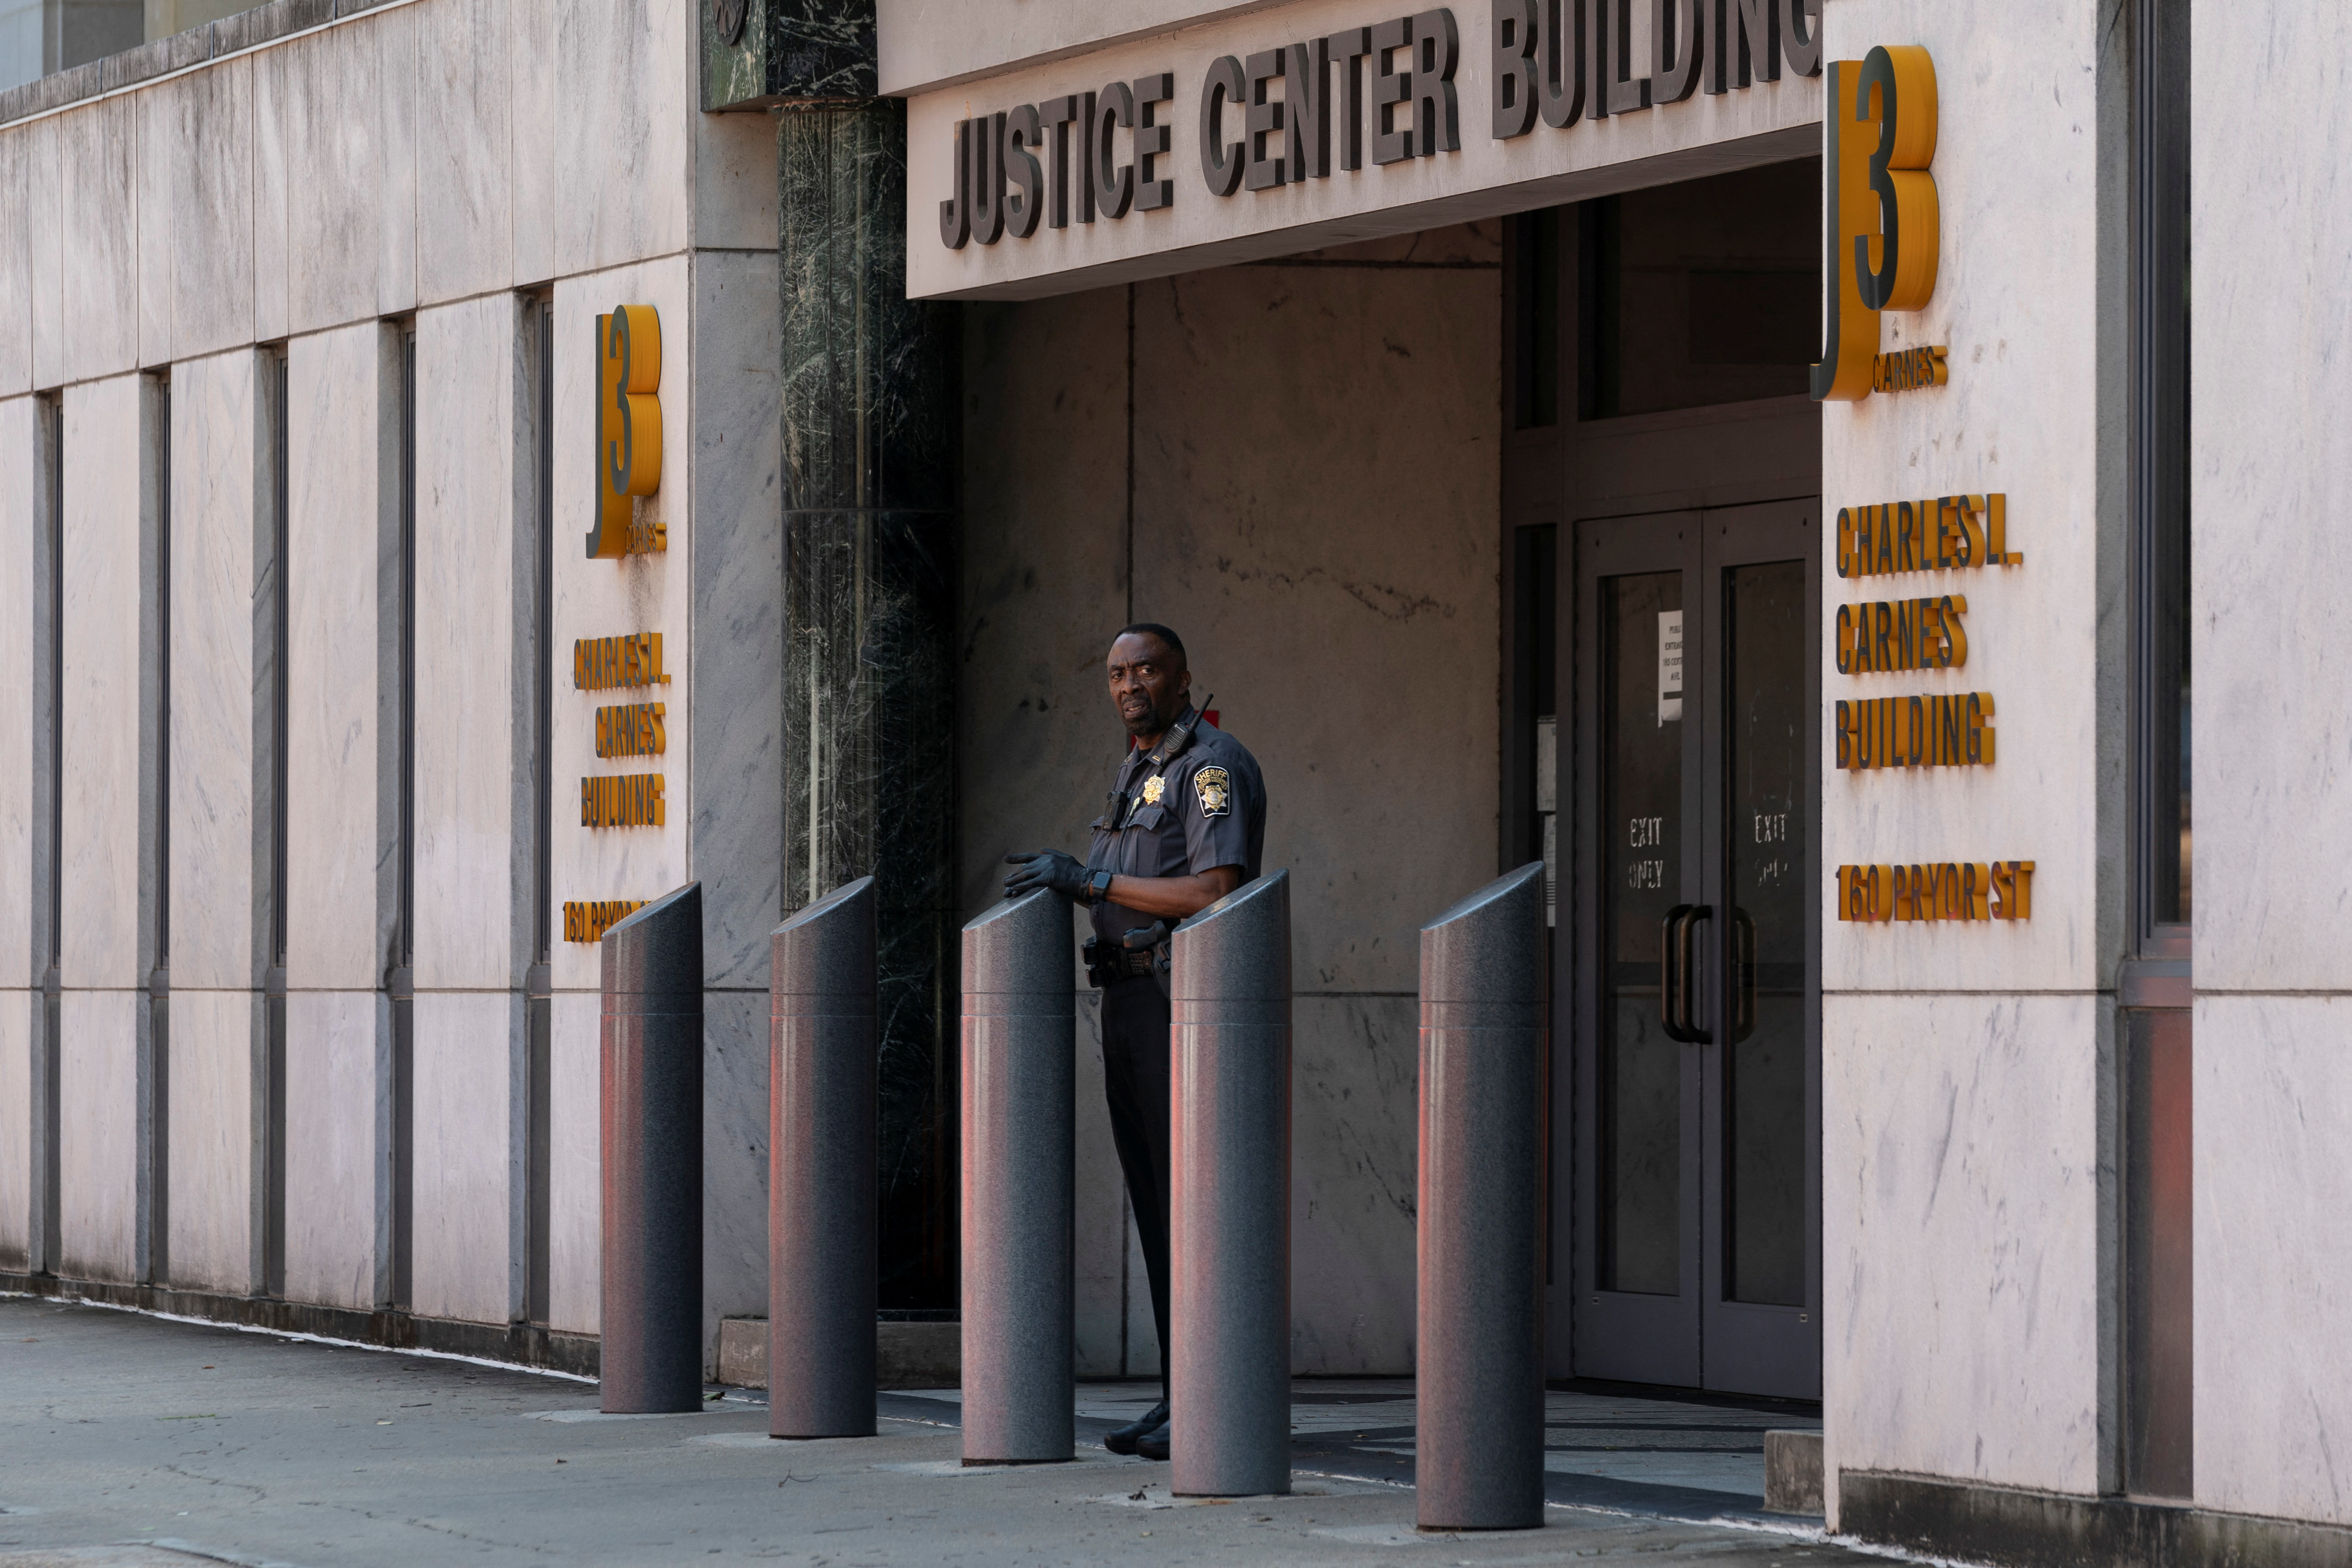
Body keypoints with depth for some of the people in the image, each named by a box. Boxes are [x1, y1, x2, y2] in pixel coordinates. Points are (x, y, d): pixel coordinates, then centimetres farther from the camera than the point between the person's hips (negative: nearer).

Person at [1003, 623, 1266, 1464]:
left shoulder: (1213, 766, -9)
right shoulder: (1133, 771, 21)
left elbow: (1215, 891, -20)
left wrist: (1092, 880, -19)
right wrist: (1056, 885, 12)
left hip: (1184, 1002, -9)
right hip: (1126, 998, 9)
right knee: (1154, 1204, 8)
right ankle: (1178, 1395, 10)